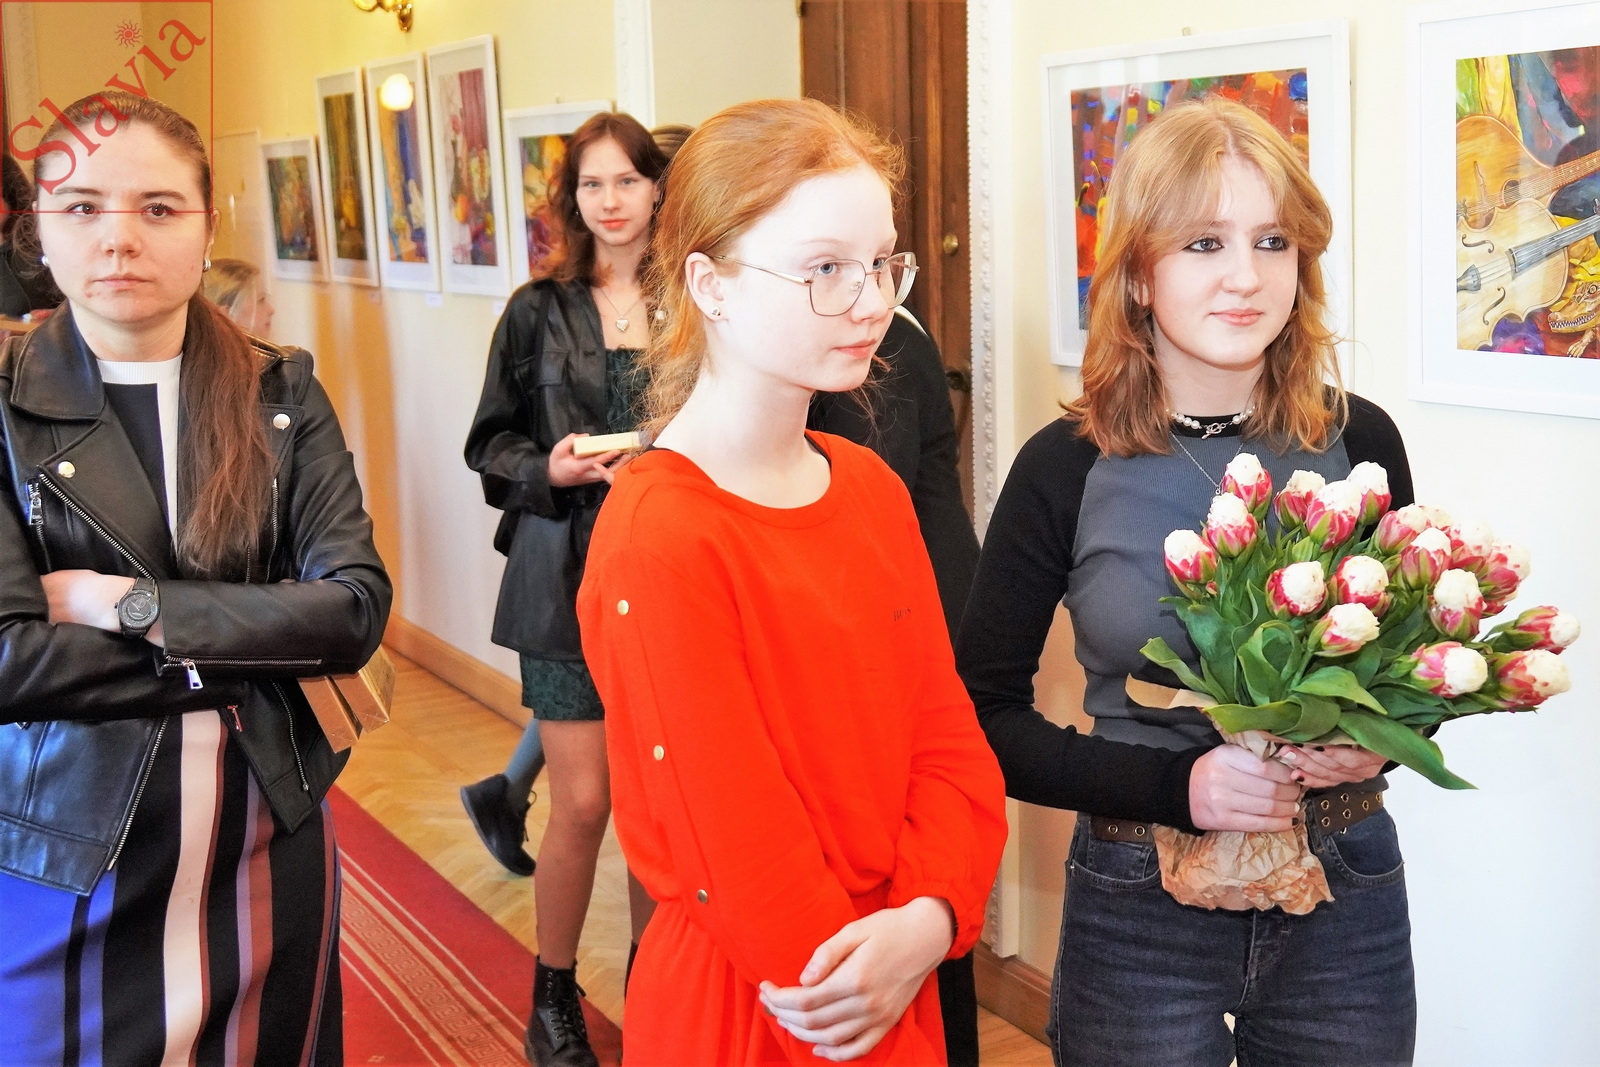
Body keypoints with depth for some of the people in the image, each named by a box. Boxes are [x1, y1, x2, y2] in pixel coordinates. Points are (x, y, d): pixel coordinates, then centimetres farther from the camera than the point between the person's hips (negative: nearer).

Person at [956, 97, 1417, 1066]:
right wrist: (1175, 785, -18)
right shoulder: (1067, 468, -10)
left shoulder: (1359, 443, -4)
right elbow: (985, 714, -6)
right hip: (1143, 905, -2)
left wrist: (1380, 740, -12)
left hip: (1345, 890, 2)